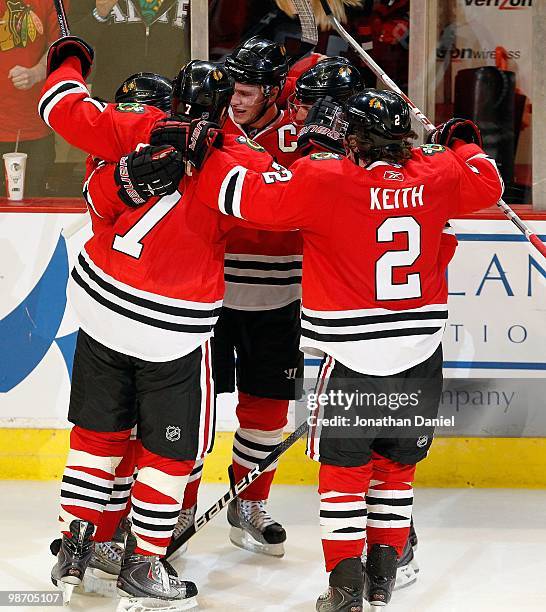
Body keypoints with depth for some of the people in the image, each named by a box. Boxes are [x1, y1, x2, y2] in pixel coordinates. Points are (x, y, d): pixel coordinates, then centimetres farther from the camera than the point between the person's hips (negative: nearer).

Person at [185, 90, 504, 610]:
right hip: (421, 352, 4)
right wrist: (462, 142, 36)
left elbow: (246, 195, -14)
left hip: (355, 356, -4)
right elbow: (487, 184, 19)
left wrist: (203, 154, 1)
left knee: (344, 468, 8)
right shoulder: (437, 174, -1)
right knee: (395, 465, 18)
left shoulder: (323, 179, -14)